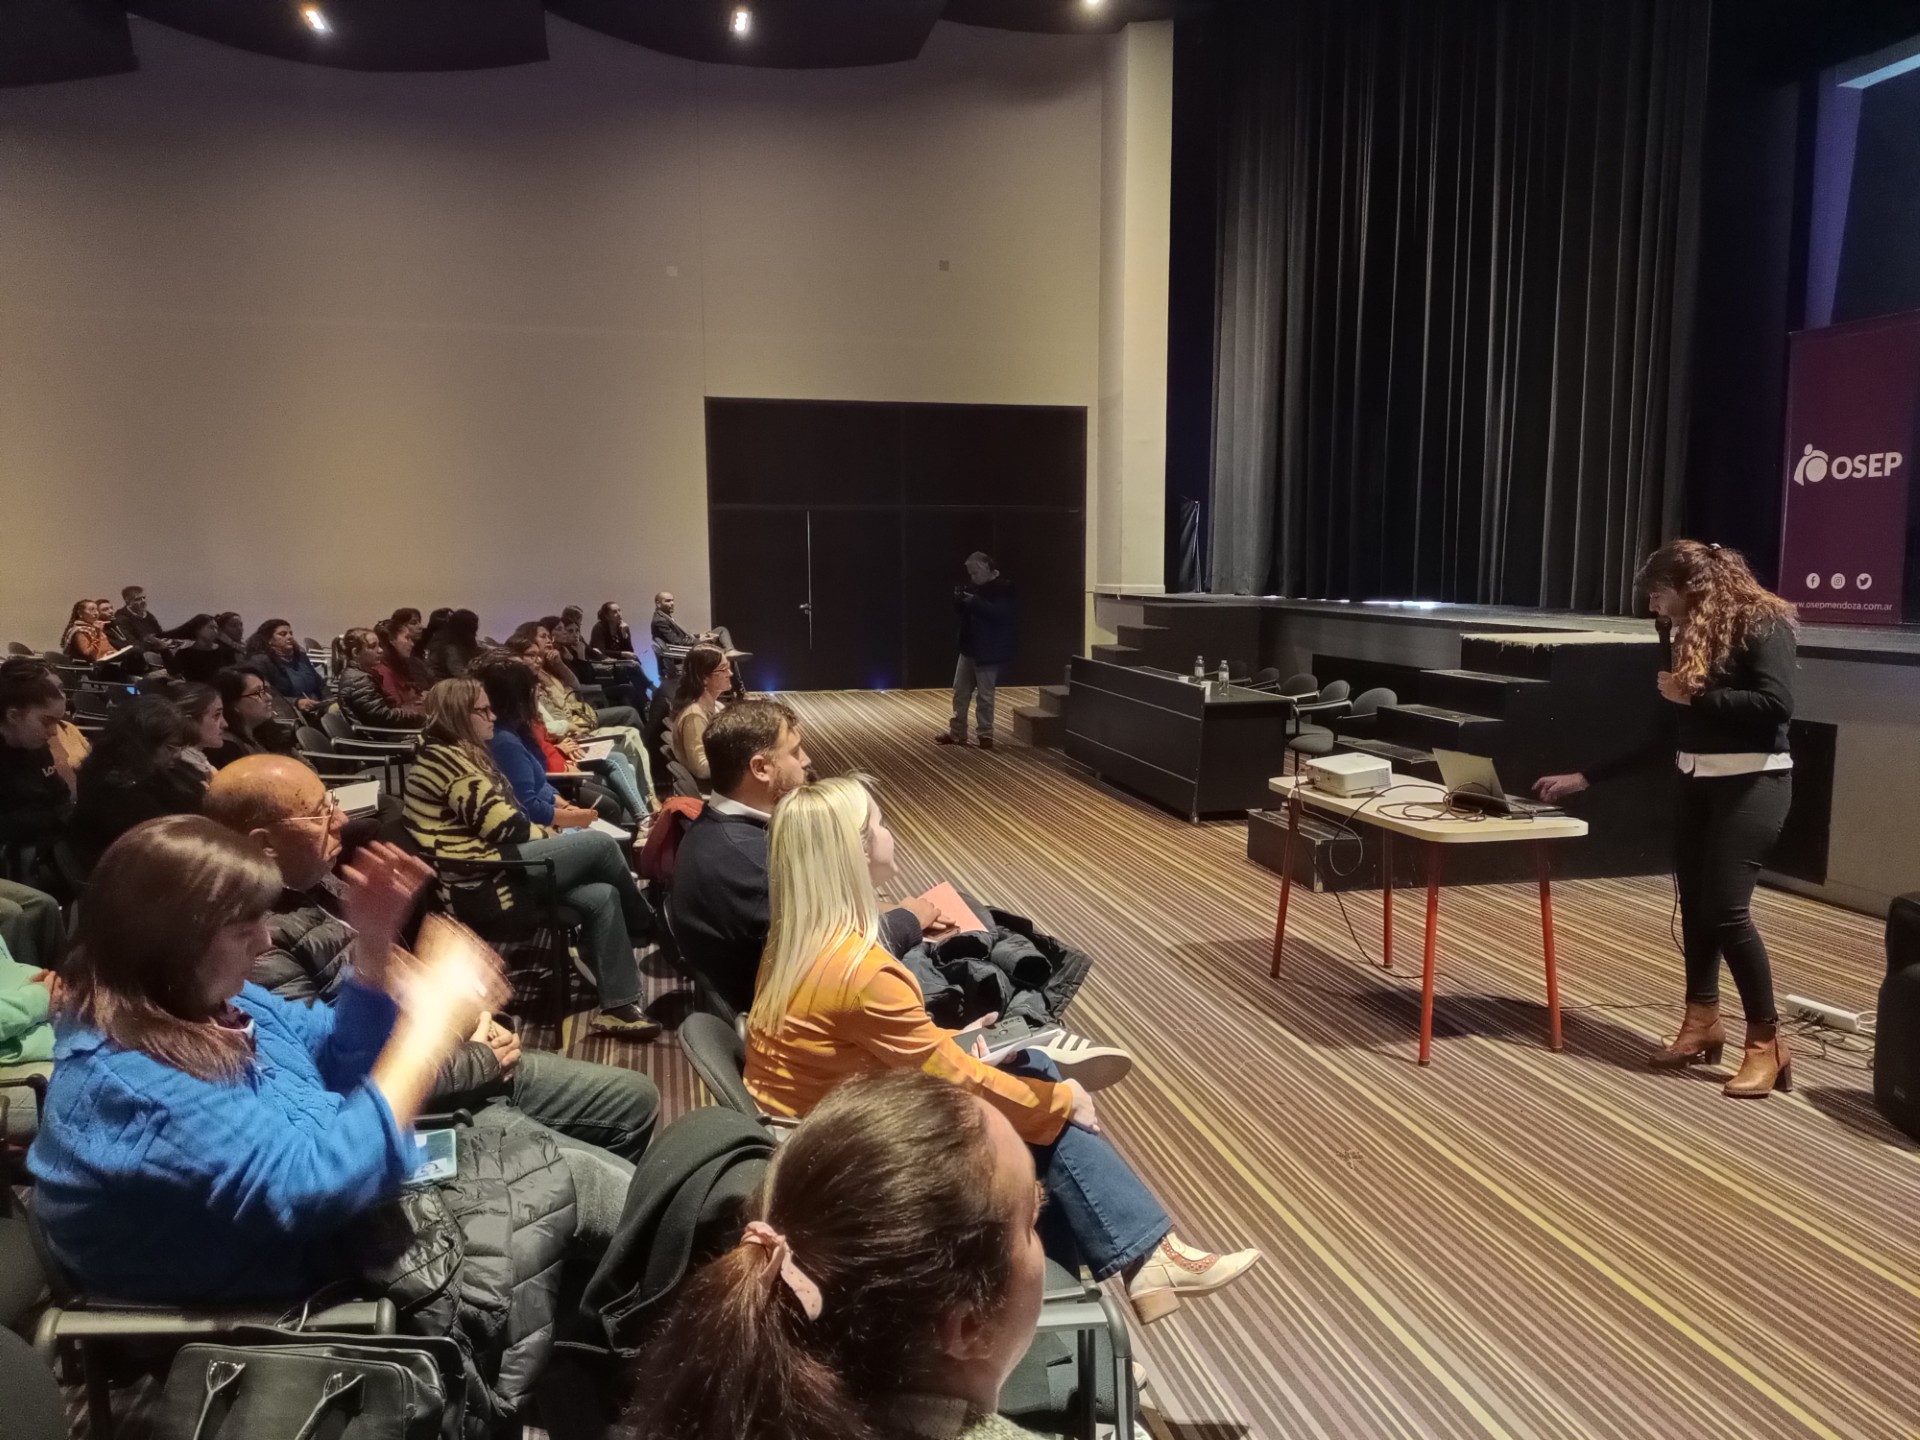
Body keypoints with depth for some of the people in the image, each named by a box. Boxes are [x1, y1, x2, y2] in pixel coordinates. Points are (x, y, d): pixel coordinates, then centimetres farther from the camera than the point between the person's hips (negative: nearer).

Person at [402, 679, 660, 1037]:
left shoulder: (462, 755, 19)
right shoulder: (445, 758, -14)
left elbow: (501, 820, 18)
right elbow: (501, 825, -18)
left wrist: (542, 833, 0)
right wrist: (547, 834, 0)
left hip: (496, 870, 10)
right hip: (482, 883, -10)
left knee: (601, 895, -4)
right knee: (600, 843, -11)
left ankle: (618, 1004, -1)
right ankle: (648, 931, 12)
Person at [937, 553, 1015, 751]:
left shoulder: (1003, 587, -13)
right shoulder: (973, 585, 10)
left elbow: (999, 614, -26)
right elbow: (960, 612, 14)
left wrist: (974, 601, -28)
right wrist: (959, 599, -7)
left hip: (987, 651, -8)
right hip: (968, 647, 8)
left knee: (984, 696, -1)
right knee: (960, 692, 11)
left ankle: (985, 735, 9)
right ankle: (957, 733, 19)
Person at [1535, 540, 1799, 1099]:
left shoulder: (1760, 624, -10)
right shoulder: (1681, 636, 12)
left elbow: (1776, 705, -23)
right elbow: (1663, 735, 12)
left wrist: (1694, 695, -17)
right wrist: (1583, 778, 9)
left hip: (1753, 780, -8)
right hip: (1696, 781, 8)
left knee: (1726, 908, -12)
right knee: (1694, 904, 9)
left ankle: (1767, 1042, 1)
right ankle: (1702, 1022, 23)